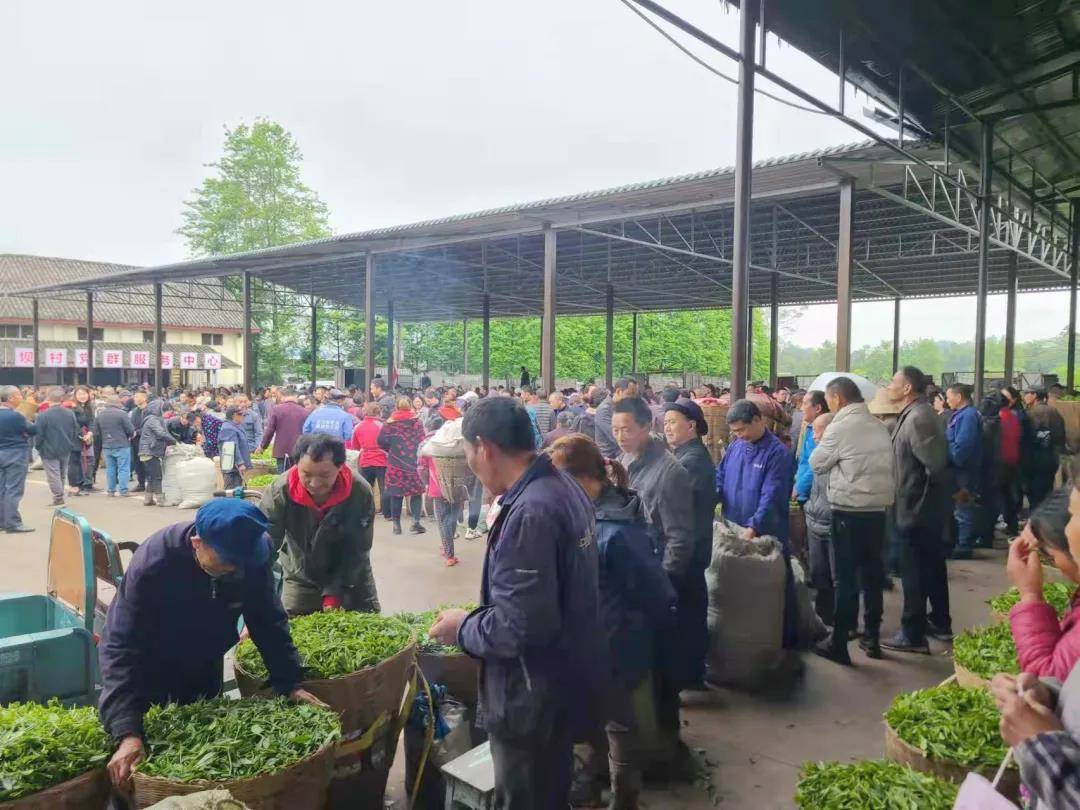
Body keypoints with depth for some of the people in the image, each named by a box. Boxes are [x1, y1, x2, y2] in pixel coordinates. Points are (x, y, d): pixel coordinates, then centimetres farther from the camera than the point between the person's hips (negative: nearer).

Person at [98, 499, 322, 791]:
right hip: (150, 673, -3)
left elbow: (269, 623, -14)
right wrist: (128, 733, -44)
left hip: (204, 669, 4)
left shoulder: (251, 556, -26)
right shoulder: (153, 563, -37)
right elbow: (120, 647, -37)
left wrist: (289, 685, -20)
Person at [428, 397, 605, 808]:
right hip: (566, 681, 9)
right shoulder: (564, 487, 2)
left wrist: (463, 628, -12)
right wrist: (479, 616, 14)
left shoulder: (529, 513, -29)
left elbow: (518, 628, -30)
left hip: (535, 697, -9)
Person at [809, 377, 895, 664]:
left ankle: (838, 644, 8)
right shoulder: (879, 427, 6)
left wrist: (822, 441, 14)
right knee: (873, 574, 14)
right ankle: (872, 638, 24)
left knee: (846, 577, 1)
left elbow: (816, 464, -2)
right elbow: (887, 466, 12)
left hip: (849, 510, -6)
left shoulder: (840, 427, -12)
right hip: (878, 508, 6)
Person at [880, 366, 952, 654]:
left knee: (914, 573, 0)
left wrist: (921, 494, -14)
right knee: (932, 566, 19)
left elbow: (935, 463, -26)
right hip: (927, 507, 10)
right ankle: (940, 623, 33)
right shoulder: (918, 413, 10)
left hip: (915, 508, -10)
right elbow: (937, 460, 18)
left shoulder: (917, 418, -22)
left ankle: (913, 634, 9)